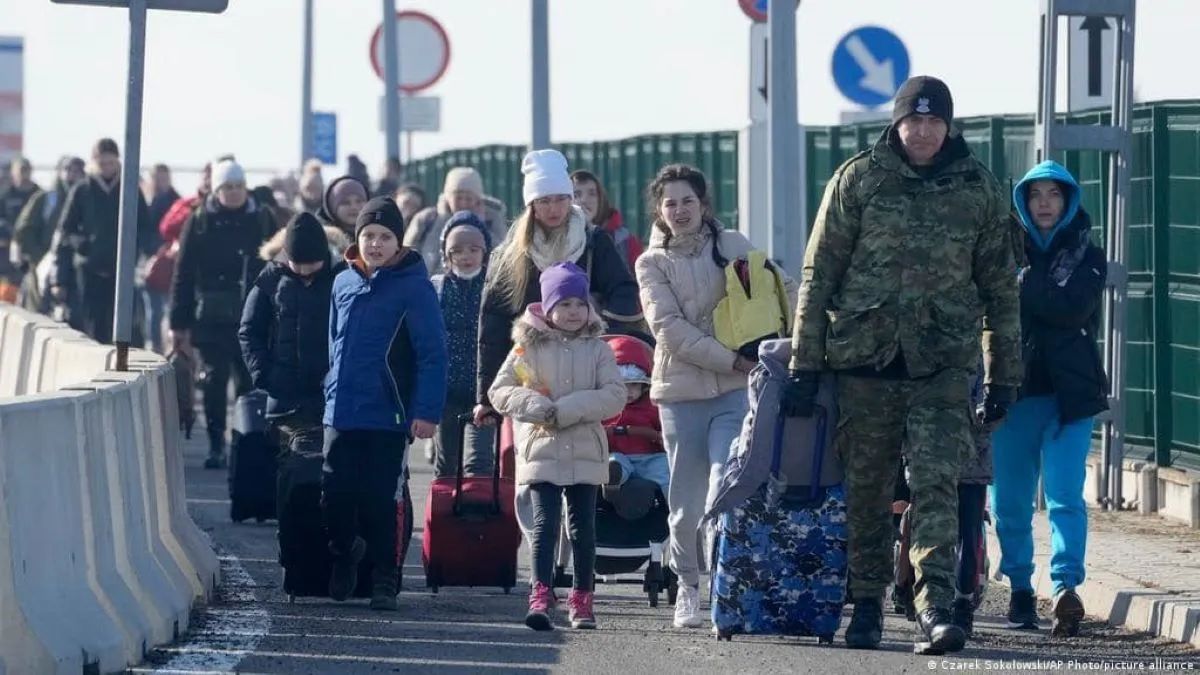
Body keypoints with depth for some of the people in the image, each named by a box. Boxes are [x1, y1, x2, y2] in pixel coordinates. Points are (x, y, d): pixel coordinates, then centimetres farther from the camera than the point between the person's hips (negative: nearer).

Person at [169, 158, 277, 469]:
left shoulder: (261, 219, 5)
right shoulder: (200, 221, 2)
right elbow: (183, 273, 2)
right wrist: (179, 322, -2)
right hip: (212, 315, -1)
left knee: (248, 379, 1)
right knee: (215, 378, -1)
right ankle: (216, 446, 5)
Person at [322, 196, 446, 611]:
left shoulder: (413, 286, -7)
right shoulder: (344, 283, 9)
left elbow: (432, 352, -9)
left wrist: (427, 411, -14)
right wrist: (332, 392, 15)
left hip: (387, 419, -4)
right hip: (340, 415, 4)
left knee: (379, 503, 0)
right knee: (335, 498, 4)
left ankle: (383, 582, 12)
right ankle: (344, 551, 32)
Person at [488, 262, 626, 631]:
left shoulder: (597, 350, 4)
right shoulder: (528, 348, 3)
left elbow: (615, 395, -6)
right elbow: (499, 391, 1)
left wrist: (566, 410, -16)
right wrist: (537, 408, -15)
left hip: (586, 453, 1)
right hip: (541, 449, -1)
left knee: (583, 527, 7)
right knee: (545, 523, -10)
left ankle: (581, 598, 16)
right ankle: (541, 596, -15)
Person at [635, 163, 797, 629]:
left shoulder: (732, 246, 8)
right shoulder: (652, 264, 4)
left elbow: (784, 290, 13)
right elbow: (669, 328, -7)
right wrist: (731, 360, -15)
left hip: (735, 391, -1)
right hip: (681, 392, 1)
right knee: (686, 504, 5)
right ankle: (688, 586, 20)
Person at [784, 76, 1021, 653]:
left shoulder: (978, 189, 6)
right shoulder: (858, 179, 2)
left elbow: (999, 287, 12)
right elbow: (819, 273, 3)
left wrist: (1004, 376, 10)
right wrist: (804, 363, 0)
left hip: (943, 364, 0)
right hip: (865, 357, 0)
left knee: (936, 483, -12)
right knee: (866, 489, 7)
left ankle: (934, 605, -19)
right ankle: (866, 602, 18)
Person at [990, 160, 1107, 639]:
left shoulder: (1086, 257, 8)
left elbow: (1072, 309, -11)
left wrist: (1023, 284, -11)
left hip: (1069, 394, -2)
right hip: (1013, 390, 2)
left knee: (1065, 496, -14)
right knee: (1010, 500, 5)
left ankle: (1066, 587, -24)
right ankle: (1020, 589, 17)